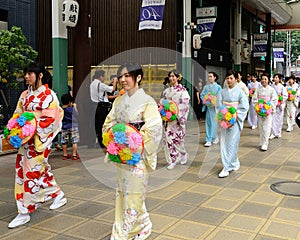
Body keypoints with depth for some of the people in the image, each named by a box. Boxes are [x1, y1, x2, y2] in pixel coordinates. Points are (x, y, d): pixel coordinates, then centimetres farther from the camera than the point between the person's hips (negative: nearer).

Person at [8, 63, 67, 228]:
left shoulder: (48, 95, -10)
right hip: (26, 139, 7)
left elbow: (49, 121, -15)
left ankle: (24, 212, 7)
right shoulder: (25, 95, 11)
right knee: (41, 169, 14)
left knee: (32, 173, -2)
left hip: (39, 139, -7)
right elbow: (18, 114, 15)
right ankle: (58, 195, 32)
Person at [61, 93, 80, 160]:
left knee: (64, 142, 12)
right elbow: (76, 115, -3)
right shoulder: (71, 109, -14)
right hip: (72, 127, -4)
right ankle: (74, 155, 3)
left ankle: (65, 155, 19)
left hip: (64, 128, 4)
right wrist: (75, 107, 5)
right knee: (74, 142, 3)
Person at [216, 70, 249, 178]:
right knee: (224, 143, 4)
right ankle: (235, 163, 21)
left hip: (235, 120, -4)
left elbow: (244, 107, -5)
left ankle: (227, 168, 0)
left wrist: (235, 116, -13)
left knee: (231, 143, -4)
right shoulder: (223, 92, 6)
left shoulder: (239, 91, -2)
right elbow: (218, 105, 6)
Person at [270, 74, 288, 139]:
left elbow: (285, 96, -6)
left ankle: (278, 133, 20)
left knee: (279, 118, 6)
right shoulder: (272, 86, 1)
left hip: (279, 105, -2)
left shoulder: (282, 87, -7)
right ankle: (274, 133, 4)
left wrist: (280, 102, -12)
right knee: (273, 118, -2)